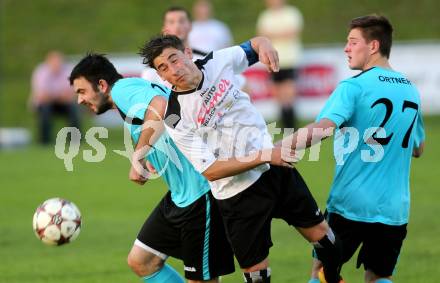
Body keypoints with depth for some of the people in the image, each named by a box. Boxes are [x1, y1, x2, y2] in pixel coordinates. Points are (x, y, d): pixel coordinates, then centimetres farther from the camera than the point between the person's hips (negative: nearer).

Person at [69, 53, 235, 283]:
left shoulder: (123, 89, -11)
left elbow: (159, 106, -33)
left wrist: (138, 155, -26)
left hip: (201, 191, -11)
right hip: (180, 194, 11)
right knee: (140, 261, 13)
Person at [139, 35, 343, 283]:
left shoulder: (219, 62, -6)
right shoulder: (176, 119, -19)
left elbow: (253, 46, 14)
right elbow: (210, 171, -21)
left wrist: (264, 44, -11)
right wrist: (264, 156, -24)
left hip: (276, 167, 5)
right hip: (239, 194, -5)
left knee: (320, 233, 14)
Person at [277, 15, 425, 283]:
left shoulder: (353, 87, -10)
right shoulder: (411, 90, 10)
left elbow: (323, 128, -28)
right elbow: (418, 148, 23)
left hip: (351, 203, -5)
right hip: (395, 208, 5)